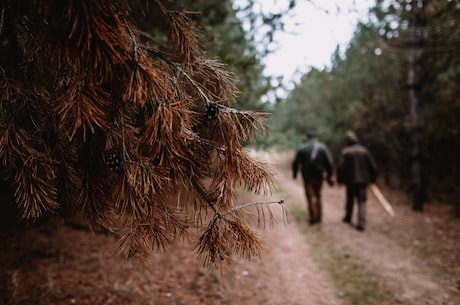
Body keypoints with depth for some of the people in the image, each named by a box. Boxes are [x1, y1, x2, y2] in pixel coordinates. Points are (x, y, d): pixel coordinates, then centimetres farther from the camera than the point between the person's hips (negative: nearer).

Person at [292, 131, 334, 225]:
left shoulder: (302, 149, -3)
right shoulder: (322, 147, -1)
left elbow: (295, 163, 1)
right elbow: (329, 162, -6)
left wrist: (295, 174, 17)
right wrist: (330, 175, 1)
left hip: (307, 176, -2)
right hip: (319, 176, 2)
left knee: (311, 196, 3)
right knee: (318, 195, 17)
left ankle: (314, 217, -3)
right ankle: (318, 216, 21)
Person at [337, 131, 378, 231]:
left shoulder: (345, 152, -7)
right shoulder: (364, 150, 1)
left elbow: (340, 167, -14)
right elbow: (373, 166, 3)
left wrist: (340, 180, -2)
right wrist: (372, 179, 14)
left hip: (350, 181, -1)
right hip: (363, 180, 1)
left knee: (350, 200, 17)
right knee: (362, 201, 3)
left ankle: (348, 217, 34)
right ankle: (361, 222, -10)